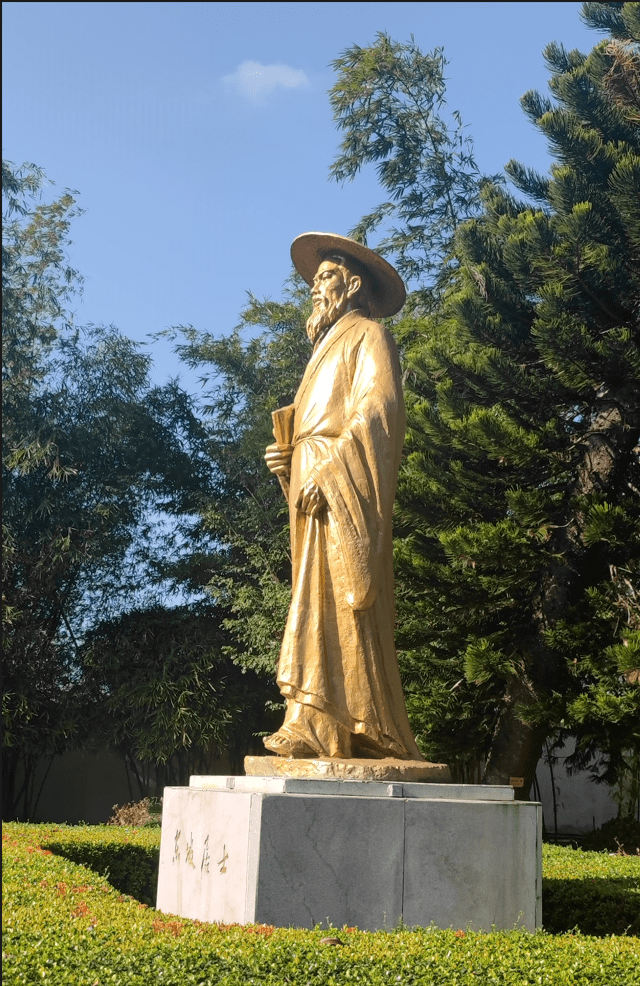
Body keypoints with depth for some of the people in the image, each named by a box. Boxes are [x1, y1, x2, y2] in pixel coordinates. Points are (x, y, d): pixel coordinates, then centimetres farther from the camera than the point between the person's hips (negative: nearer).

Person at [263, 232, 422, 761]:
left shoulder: (368, 335, 5)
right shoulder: (328, 348, 31)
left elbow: (377, 411, -11)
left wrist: (327, 472, -19)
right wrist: (288, 460, 9)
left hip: (344, 491, -9)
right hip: (315, 495, 9)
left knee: (338, 598, -15)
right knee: (320, 601, 0)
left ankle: (319, 726, -21)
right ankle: (314, 724, -4)